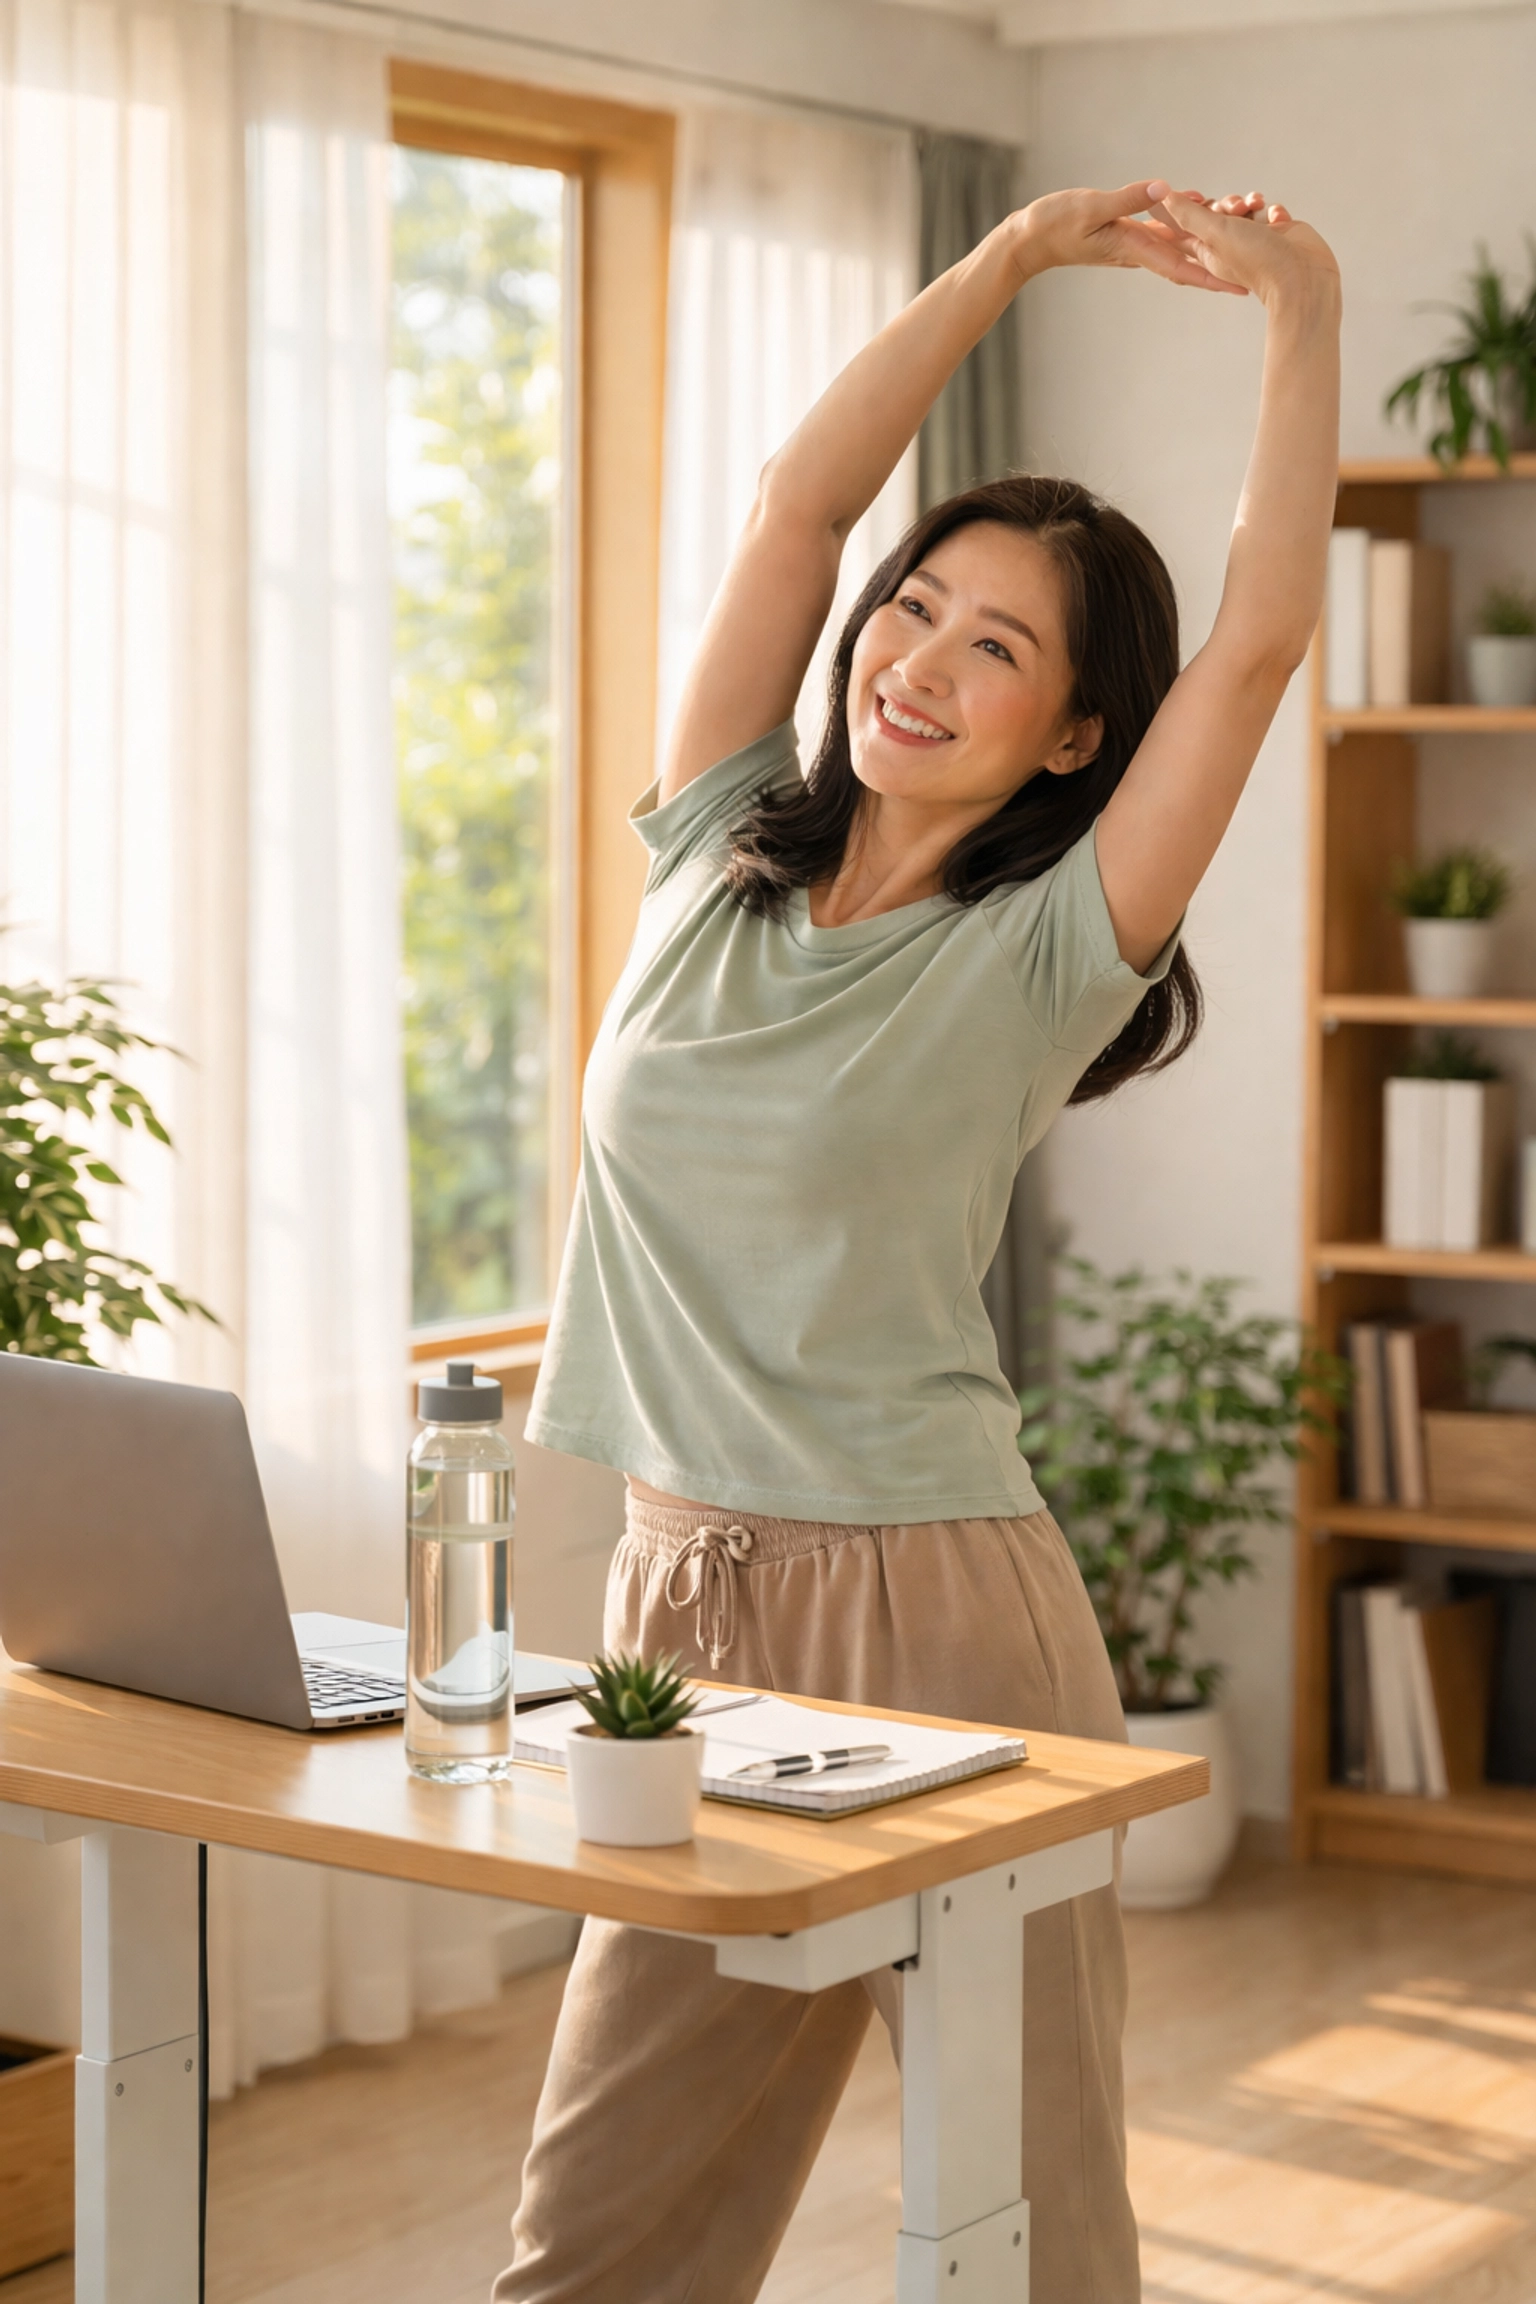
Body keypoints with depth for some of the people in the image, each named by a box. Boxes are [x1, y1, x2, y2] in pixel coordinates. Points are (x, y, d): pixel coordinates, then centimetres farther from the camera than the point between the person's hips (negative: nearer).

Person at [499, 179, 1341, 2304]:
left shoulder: (1043, 955, -5)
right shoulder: (718, 865, 8)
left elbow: (1266, 631, -12)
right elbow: (802, 497, 4)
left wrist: (1300, 302, -9)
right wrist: (1023, 250, 4)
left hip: (935, 1610, -4)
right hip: (685, 1596, 5)